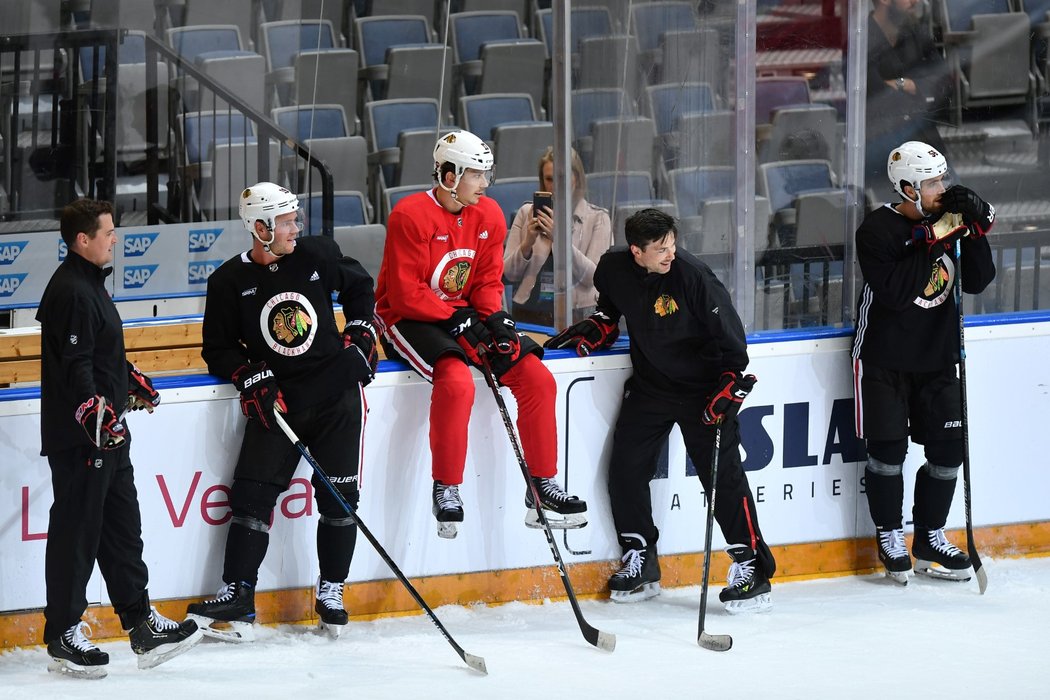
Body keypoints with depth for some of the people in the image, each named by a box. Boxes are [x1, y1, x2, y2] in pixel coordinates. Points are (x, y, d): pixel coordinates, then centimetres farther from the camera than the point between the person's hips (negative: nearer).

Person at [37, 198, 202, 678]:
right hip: (79, 438, -11)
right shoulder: (71, 292, -19)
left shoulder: (91, 283, 15)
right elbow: (75, 365, -25)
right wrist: (96, 413, -32)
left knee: (122, 528, 13)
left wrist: (131, 380, 34)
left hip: (108, 431, 11)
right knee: (76, 531, -3)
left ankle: (141, 625, 19)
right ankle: (64, 637, 5)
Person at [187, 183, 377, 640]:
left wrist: (360, 333, 9)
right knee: (252, 493, -8)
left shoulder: (318, 256, -1)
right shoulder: (230, 281, -4)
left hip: (335, 392, 1)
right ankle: (237, 598, -7)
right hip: (277, 400, -1)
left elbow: (359, 285, 19)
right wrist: (251, 377, -12)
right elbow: (218, 349, 2)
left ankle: (330, 593, 13)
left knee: (338, 496, 1)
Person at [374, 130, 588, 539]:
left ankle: (542, 487, 2)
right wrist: (455, 318, -22)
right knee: (456, 381, -35)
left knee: (536, 378, -7)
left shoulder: (489, 216, 4)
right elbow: (405, 293, -19)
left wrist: (495, 320, -10)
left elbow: (489, 282, 9)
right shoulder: (411, 216, -17)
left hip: (465, 316, 7)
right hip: (408, 319, -7)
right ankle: (446, 490, -23)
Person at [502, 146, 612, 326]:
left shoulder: (597, 218, 4)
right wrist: (527, 244, -11)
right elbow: (509, 274, 8)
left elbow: (592, 277, -6)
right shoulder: (527, 213, 10)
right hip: (529, 315, 2)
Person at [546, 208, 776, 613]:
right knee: (626, 469, 1)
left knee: (721, 473, -9)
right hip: (649, 384, 5)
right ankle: (640, 562, 15)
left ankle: (751, 566, -2)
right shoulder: (614, 269, -8)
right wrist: (591, 332, 1)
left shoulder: (690, 274, -23)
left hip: (702, 387, -5)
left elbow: (728, 332, -18)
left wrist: (730, 386, -22)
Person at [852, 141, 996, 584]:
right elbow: (894, 293, -26)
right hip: (884, 359, -5)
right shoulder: (878, 230, -15)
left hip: (937, 358, 5)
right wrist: (932, 242, -27)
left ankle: (929, 540, 18)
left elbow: (977, 282, 0)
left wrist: (976, 230, -13)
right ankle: (889, 537, 15)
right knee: (888, 448, -1)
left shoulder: (948, 219, 2)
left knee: (948, 448, 4)